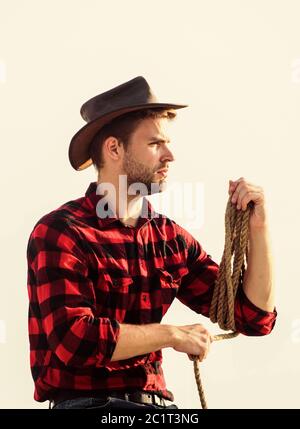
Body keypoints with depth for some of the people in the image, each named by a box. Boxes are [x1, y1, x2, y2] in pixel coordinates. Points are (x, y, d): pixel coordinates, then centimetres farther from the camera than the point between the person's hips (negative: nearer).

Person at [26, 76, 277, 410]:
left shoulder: (171, 238, 9)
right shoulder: (59, 233, -9)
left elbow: (255, 317, 11)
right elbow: (75, 340, -21)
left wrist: (258, 228, 0)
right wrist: (173, 335, -11)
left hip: (158, 404, 6)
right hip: (87, 401, -5)